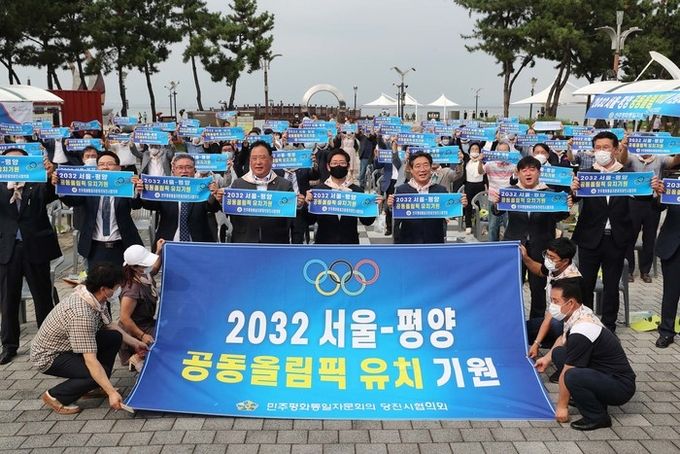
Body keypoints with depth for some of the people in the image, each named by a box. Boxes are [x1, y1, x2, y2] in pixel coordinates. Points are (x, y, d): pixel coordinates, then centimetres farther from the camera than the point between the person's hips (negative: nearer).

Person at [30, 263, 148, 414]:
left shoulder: (96, 299, -9)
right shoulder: (82, 315, -36)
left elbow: (109, 325, 10)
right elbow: (90, 360, -36)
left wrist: (135, 343, 12)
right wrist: (112, 393, -35)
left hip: (66, 345, 9)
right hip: (48, 357, -9)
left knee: (115, 337, -3)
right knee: (98, 373, -24)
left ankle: (95, 387, 11)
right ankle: (55, 396, -3)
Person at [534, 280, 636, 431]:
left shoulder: (580, 332, -27)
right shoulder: (583, 314, 1)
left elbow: (567, 373, -18)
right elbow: (564, 341, 25)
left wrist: (562, 406, -8)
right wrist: (547, 358, 33)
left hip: (621, 387, -9)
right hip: (603, 374, 10)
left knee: (573, 377, -35)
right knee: (558, 353, 10)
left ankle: (597, 417, -10)